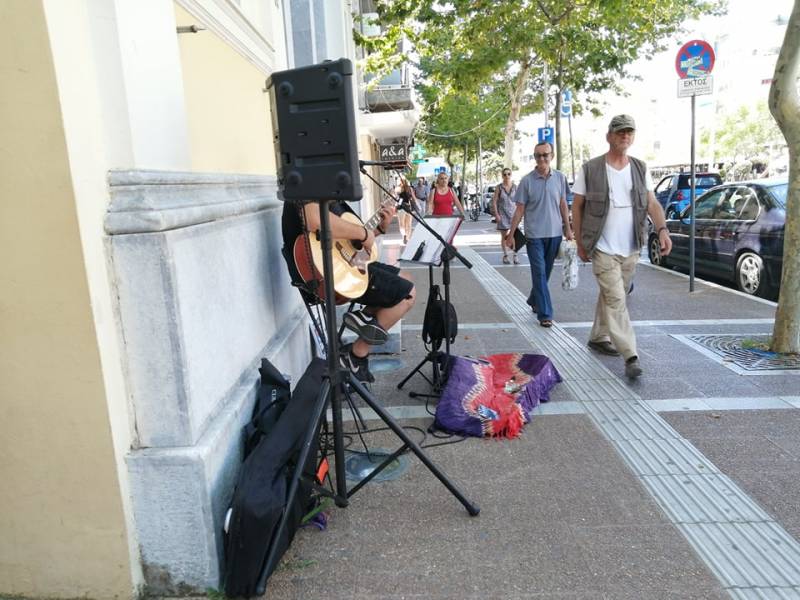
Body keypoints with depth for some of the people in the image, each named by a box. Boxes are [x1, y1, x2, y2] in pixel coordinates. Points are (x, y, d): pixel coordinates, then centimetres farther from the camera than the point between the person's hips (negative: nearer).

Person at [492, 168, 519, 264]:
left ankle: (515, 255, 0)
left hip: (513, 213, 1)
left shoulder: (515, 187, 2)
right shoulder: (499, 187, -2)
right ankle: (505, 255, 17)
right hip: (503, 214, 0)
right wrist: (496, 214, -9)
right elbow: (494, 201, -2)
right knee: (504, 236, 6)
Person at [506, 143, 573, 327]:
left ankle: (534, 300, 36)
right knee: (539, 273, -5)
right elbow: (520, 209, -2)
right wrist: (511, 234, -3)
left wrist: (567, 228, 12)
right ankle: (545, 314, -1)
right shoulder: (527, 180, -5)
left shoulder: (560, 178, 3)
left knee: (545, 272, 14)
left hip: (554, 233, 3)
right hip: (534, 234, -3)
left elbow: (563, 204, 13)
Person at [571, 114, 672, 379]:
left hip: (630, 249, 5)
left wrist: (662, 229, -13)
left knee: (610, 296, 16)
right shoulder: (590, 169, -4)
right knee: (616, 300, -10)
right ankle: (631, 356, -10)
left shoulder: (640, 168, 9)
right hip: (603, 249, -5)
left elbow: (652, 203, 4)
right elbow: (577, 206, 0)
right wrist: (580, 242, -1)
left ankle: (598, 338, 34)